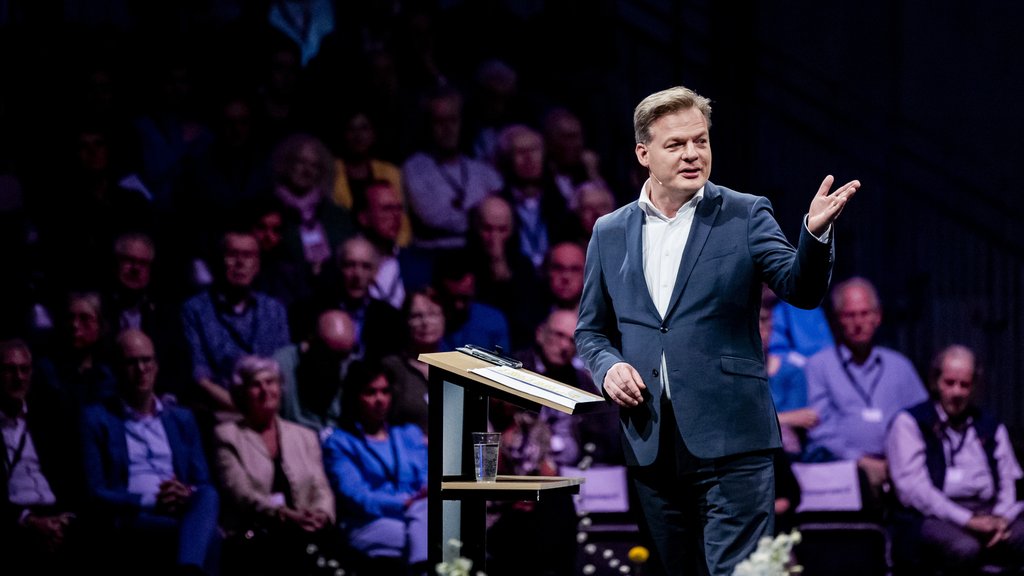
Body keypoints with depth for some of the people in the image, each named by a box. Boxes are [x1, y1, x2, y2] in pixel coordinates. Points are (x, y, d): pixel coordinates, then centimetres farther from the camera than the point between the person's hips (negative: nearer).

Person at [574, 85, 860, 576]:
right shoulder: (610, 233, 11)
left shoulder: (745, 217, 2)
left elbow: (802, 290, -10)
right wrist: (608, 367, -3)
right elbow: (591, 329, 19)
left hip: (731, 443, -4)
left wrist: (815, 232, -29)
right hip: (651, 446, 4)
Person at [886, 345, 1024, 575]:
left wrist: (1001, 519, -6)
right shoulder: (909, 422, 9)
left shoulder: (992, 428, 25)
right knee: (964, 548, -40)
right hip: (933, 518, -4)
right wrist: (966, 520, -15)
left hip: (988, 512, 4)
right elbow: (911, 487, -4)